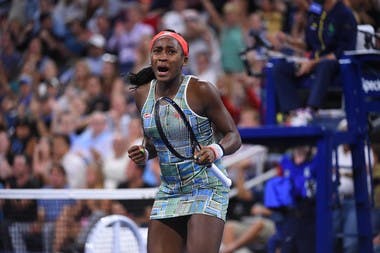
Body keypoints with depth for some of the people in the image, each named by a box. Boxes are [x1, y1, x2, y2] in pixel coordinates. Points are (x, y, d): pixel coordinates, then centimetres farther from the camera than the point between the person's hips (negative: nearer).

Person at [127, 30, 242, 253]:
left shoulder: (201, 91, -11)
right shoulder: (142, 94, 5)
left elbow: (234, 136, -6)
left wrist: (216, 150, -27)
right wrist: (144, 154, -2)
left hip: (206, 189, -6)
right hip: (168, 191, 6)